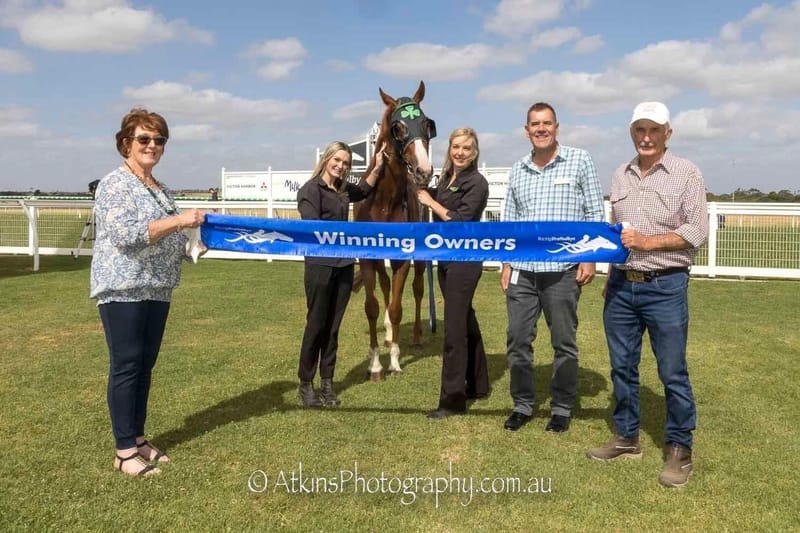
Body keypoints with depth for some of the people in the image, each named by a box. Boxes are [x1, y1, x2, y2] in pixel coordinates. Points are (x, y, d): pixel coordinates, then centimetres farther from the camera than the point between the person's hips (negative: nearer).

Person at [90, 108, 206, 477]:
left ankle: (138, 439, 23)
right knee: (126, 366, -4)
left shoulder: (160, 189, 16)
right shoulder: (115, 184, -9)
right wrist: (178, 220, -24)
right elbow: (124, 234, -23)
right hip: (122, 290, -8)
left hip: (156, 290, 8)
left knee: (145, 365, 12)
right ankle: (124, 451, 4)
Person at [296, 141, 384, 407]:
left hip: (344, 265, 7)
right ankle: (305, 384, 12)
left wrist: (377, 168, 22)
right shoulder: (311, 189, -8)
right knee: (316, 325, 0)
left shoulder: (342, 190, 12)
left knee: (333, 326, 10)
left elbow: (363, 190, 34)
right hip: (320, 265, -6)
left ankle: (327, 383, 19)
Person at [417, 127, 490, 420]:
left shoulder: (477, 183, -12)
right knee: (465, 321, 17)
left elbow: (461, 221, -20)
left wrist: (431, 202, -13)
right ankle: (477, 385, 31)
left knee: (454, 326, -7)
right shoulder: (447, 178, 10)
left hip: (464, 261, -9)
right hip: (446, 258, 9)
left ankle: (453, 398, 1)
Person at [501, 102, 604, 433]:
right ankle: (522, 405, 22)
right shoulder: (517, 170, 11)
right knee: (517, 340, 7)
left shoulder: (579, 161, 1)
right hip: (522, 270, 4)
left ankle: (562, 408, 21)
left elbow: (594, 213, 0)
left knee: (564, 343, 6)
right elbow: (509, 222, 14)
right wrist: (507, 264, 8)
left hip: (563, 270, -3)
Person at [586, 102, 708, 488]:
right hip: (621, 286, 5)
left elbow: (697, 232, -9)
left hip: (665, 287, -5)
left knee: (673, 372, 2)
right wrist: (610, 278, 13)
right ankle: (627, 438, 26)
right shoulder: (620, 176, 12)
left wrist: (649, 242, -16)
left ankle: (679, 449, 15)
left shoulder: (686, 174, -3)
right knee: (622, 367, 12)